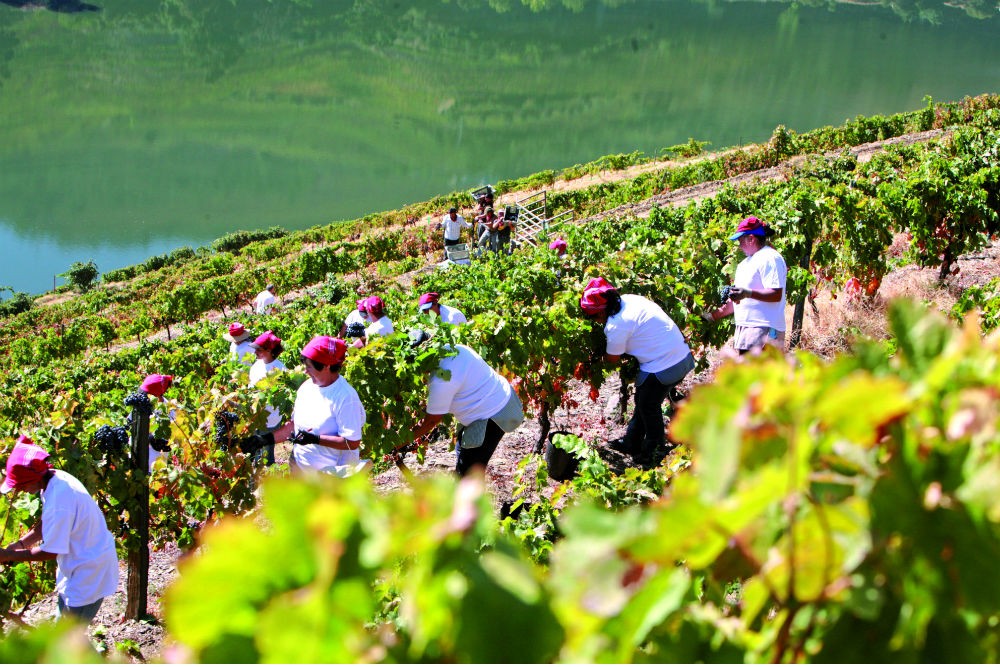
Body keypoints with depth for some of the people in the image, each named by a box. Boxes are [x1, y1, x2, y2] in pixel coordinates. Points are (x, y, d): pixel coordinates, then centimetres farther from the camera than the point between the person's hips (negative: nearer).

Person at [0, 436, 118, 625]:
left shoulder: (58, 500, -31)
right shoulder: (58, 478, -2)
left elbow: (50, 551, -23)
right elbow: (45, 526, 11)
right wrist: (17, 545, -1)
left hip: (88, 574, -10)